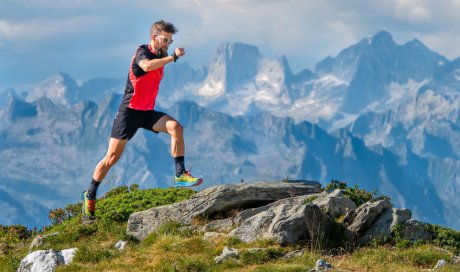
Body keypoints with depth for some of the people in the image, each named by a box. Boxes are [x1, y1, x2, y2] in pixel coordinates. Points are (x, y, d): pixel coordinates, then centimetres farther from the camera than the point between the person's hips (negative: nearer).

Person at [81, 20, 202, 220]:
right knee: (112, 157, -3)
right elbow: (146, 66, -39)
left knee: (175, 127, -22)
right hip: (130, 111, -6)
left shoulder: (160, 57, 11)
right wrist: (173, 57, -37)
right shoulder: (142, 51, -12)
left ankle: (180, 175, -22)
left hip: (148, 112, 6)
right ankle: (90, 196, 13)